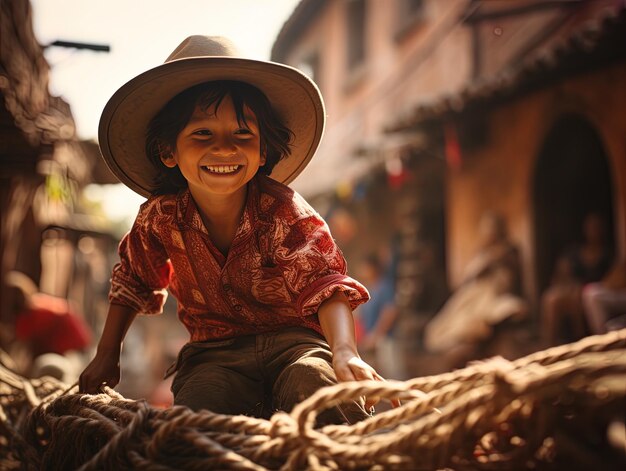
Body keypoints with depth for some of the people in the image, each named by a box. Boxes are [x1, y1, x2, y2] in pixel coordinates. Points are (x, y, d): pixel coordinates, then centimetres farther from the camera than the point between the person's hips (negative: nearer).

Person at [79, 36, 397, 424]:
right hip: (215, 352, 2)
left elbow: (325, 283, -26)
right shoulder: (160, 218, -4)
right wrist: (107, 356, 17)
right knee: (196, 408, -31)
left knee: (313, 381, -36)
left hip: (293, 339, -2)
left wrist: (345, 352, -45)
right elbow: (134, 281, 17)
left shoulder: (283, 210, -14)